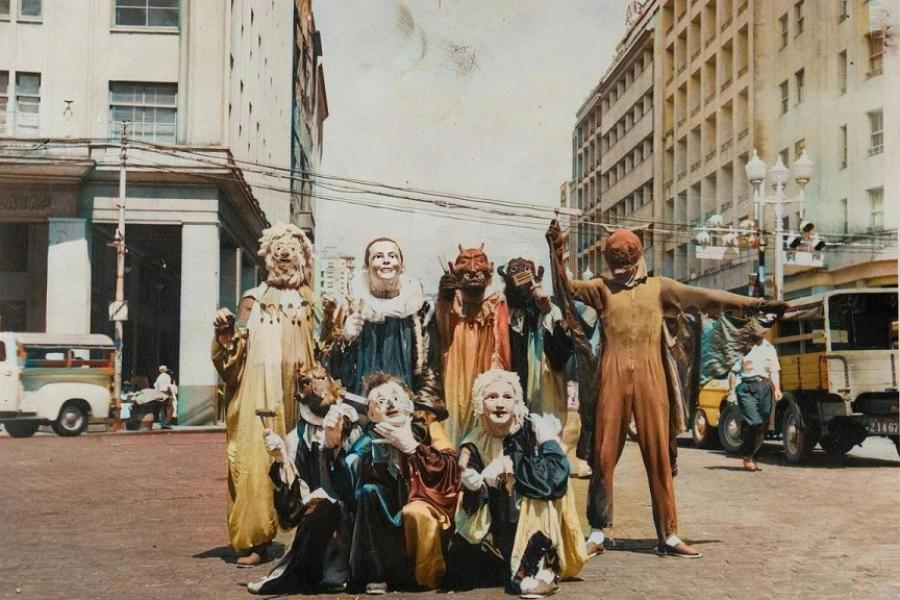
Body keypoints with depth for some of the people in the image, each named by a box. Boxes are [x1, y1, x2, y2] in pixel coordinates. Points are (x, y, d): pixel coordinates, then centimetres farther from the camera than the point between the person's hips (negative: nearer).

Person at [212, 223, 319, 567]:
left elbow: (317, 351, 15)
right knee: (256, 458, -8)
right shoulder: (254, 299, 9)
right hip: (259, 390, -2)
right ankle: (253, 539, -7)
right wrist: (225, 332, -15)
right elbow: (235, 351, 3)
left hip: (297, 393, 2)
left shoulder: (307, 300, 14)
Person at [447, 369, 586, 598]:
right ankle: (511, 567, 13)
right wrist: (475, 485, -28)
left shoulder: (534, 428, -15)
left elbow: (556, 476, -29)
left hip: (535, 520, -3)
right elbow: (471, 502, -6)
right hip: (497, 530, 4)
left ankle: (540, 569, -20)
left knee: (536, 486, -30)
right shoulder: (475, 443, -4)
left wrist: (509, 464, -25)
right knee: (459, 569, -15)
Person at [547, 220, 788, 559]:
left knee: (658, 456, 2)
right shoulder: (602, 288, 9)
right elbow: (569, 287, -5)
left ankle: (668, 536, 7)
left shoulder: (658, 287, 11)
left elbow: (705, 297, 7)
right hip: (613, 377, -1)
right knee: (604, 455, 1)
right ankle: (597, 533, 10)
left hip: (650, 377, 1)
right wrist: (558, 255, -22)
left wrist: (753, 304, 2)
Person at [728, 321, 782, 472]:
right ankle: (747, 457, -7)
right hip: (747, 387, -4)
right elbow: (733, 373, 4)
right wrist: (732, 392, -3)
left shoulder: (769, 348, 16)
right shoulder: (743, 349, 5)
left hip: (764, 387, 4)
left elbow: (774, 371, 12)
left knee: (762, 425, 3)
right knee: (753, 422, -17)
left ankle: (752, 456, 15)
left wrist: (777, 388, -3)